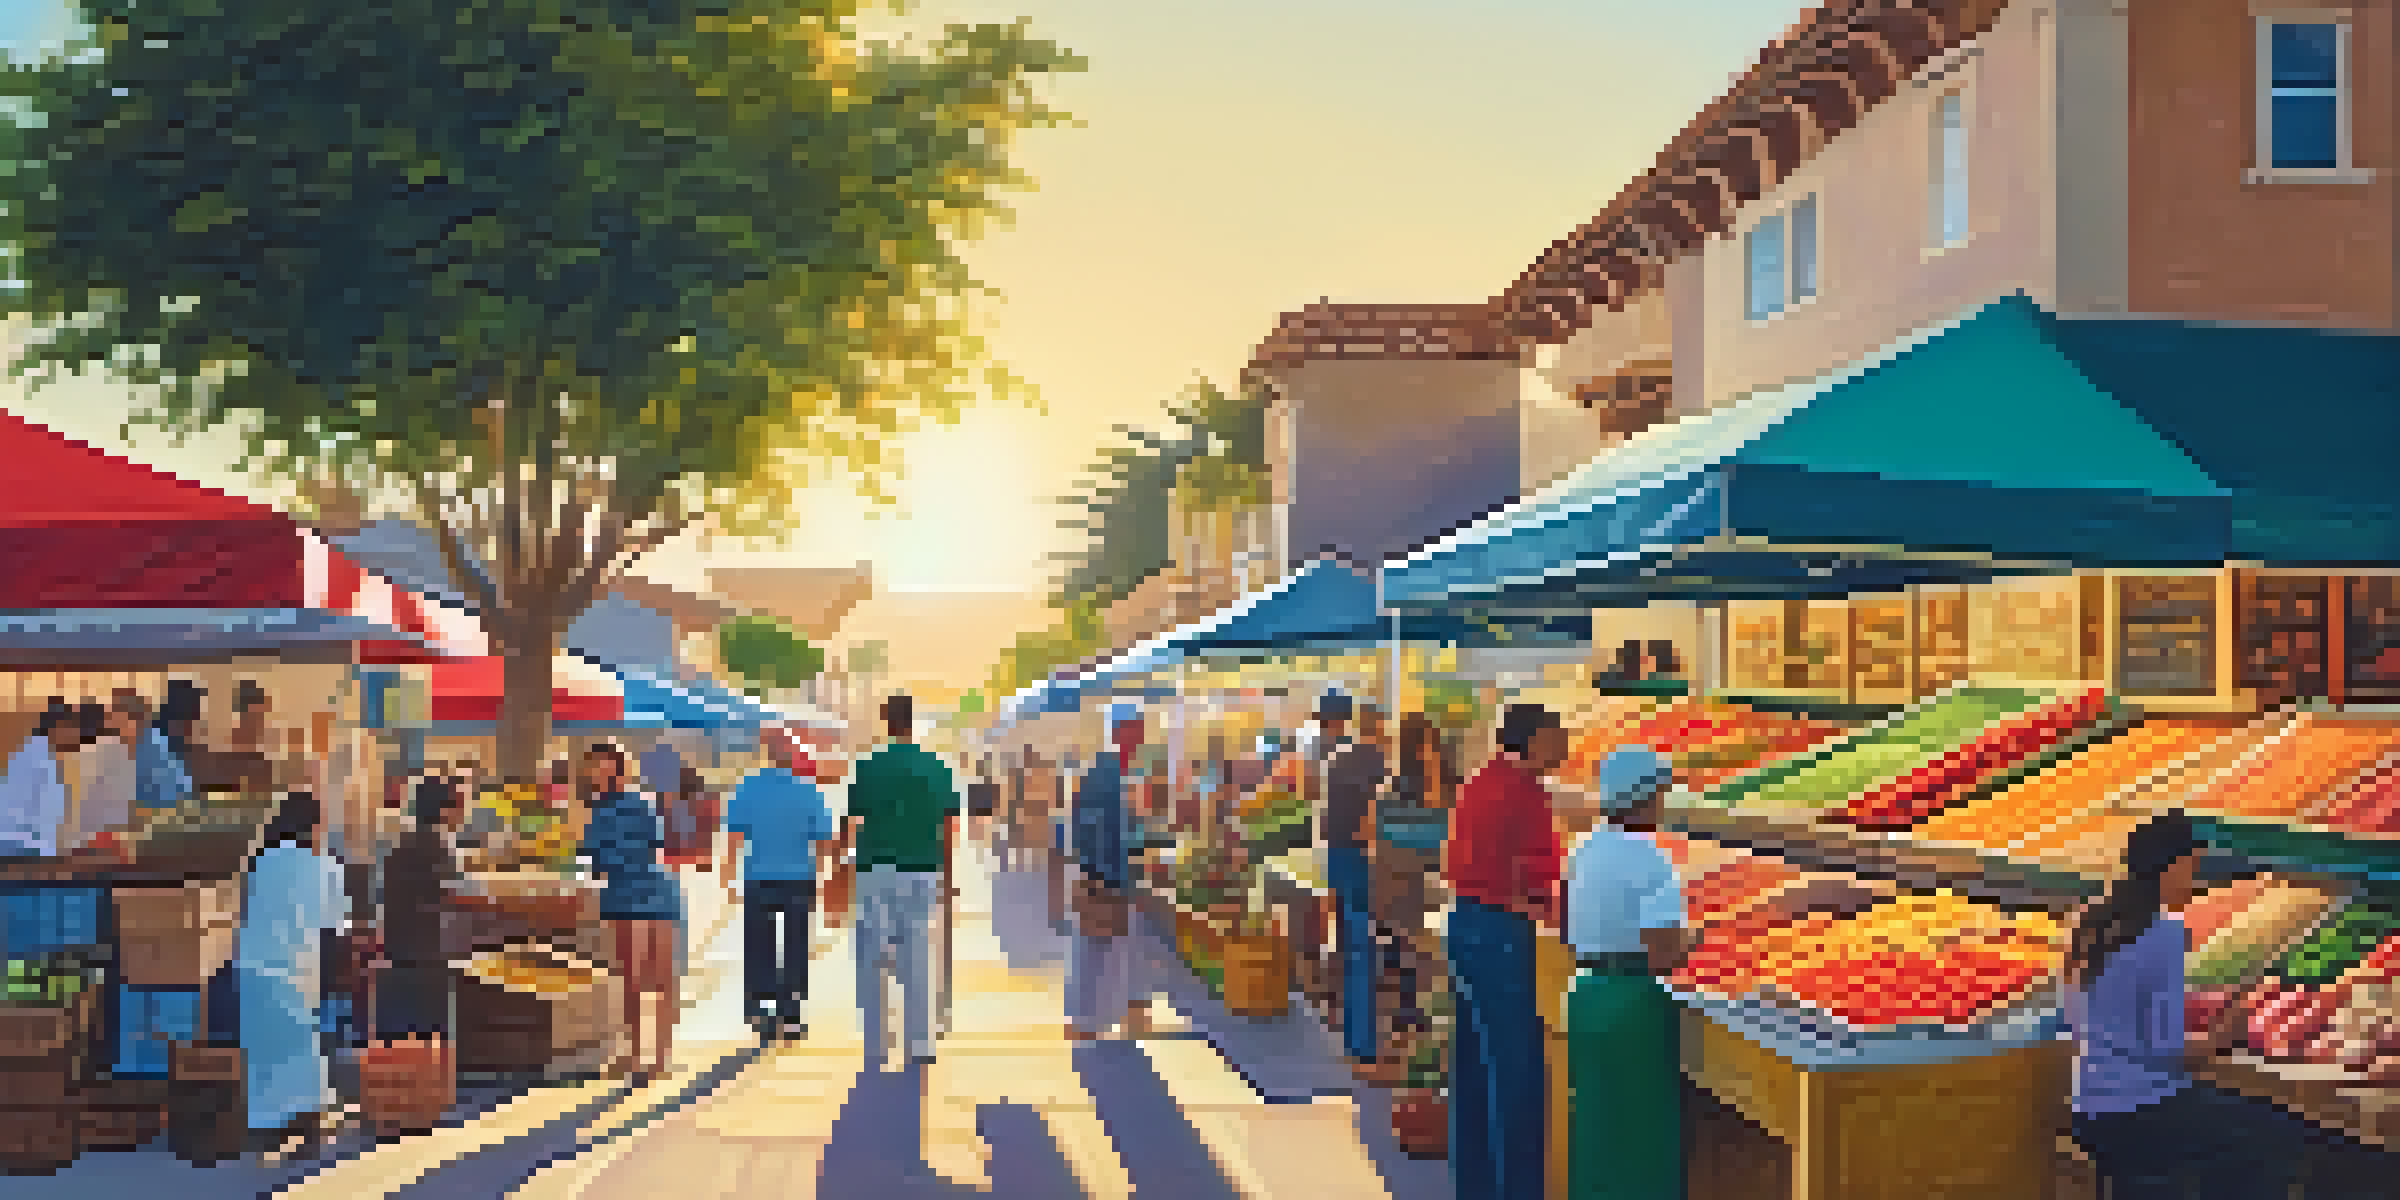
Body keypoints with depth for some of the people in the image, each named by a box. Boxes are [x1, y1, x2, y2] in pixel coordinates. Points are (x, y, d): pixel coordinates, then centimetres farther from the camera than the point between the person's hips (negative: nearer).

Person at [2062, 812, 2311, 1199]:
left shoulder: (2095, 921, 5)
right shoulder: (2165, 934, -18)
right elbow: (2166, 1049, -18)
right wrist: (2221, 1036, -1)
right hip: (2144, 1114, -8)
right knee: (2280, 1137, 7)